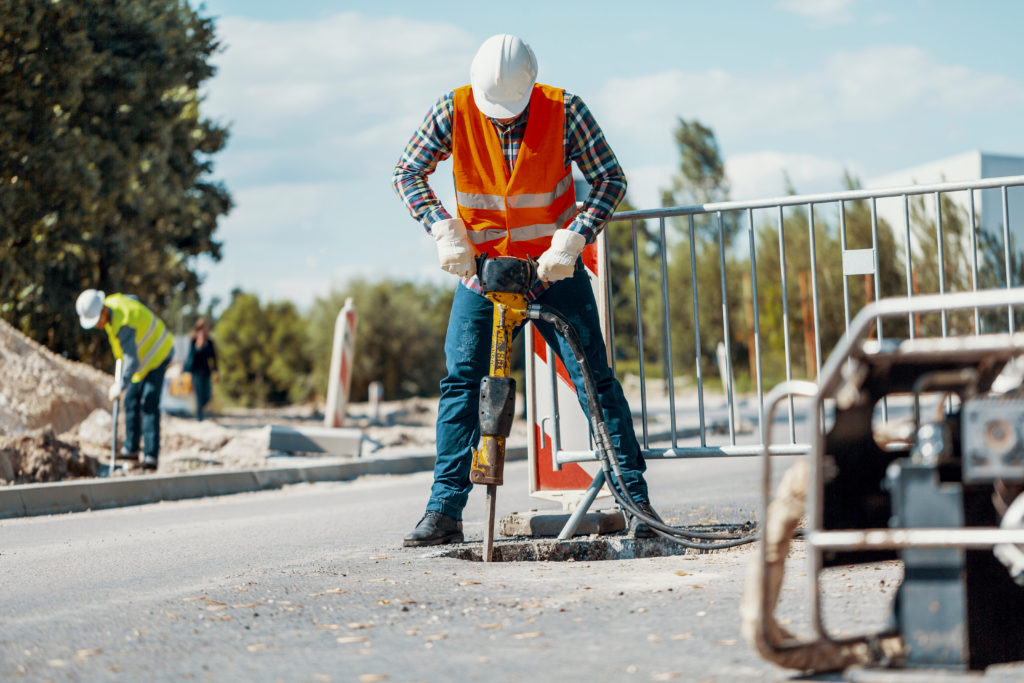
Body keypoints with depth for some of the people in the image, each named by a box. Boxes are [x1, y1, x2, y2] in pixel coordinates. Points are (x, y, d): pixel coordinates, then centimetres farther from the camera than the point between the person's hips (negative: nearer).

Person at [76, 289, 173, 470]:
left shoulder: (123, 326, -35)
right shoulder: (112, 301, -8)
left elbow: (132, 362, -37)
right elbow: (132, 300, 16)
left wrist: (120, 387, -26)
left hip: (158, 355, -10)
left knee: (149, 404, -17)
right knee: (131, 400, 10)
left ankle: (151, 456, -18)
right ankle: (131, 449, 19)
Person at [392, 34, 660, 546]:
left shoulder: (564, 110, -15)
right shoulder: (455, 111, -12)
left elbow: (611, 179, -11)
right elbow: (407, 173, -4)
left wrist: (571, 239, -23)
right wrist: (445, 231, -17)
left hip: (554, 269, -1)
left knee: (595, 380, -4)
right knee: (459, 382, -5)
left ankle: (637, 500, 5)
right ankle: (444, 512, 1)